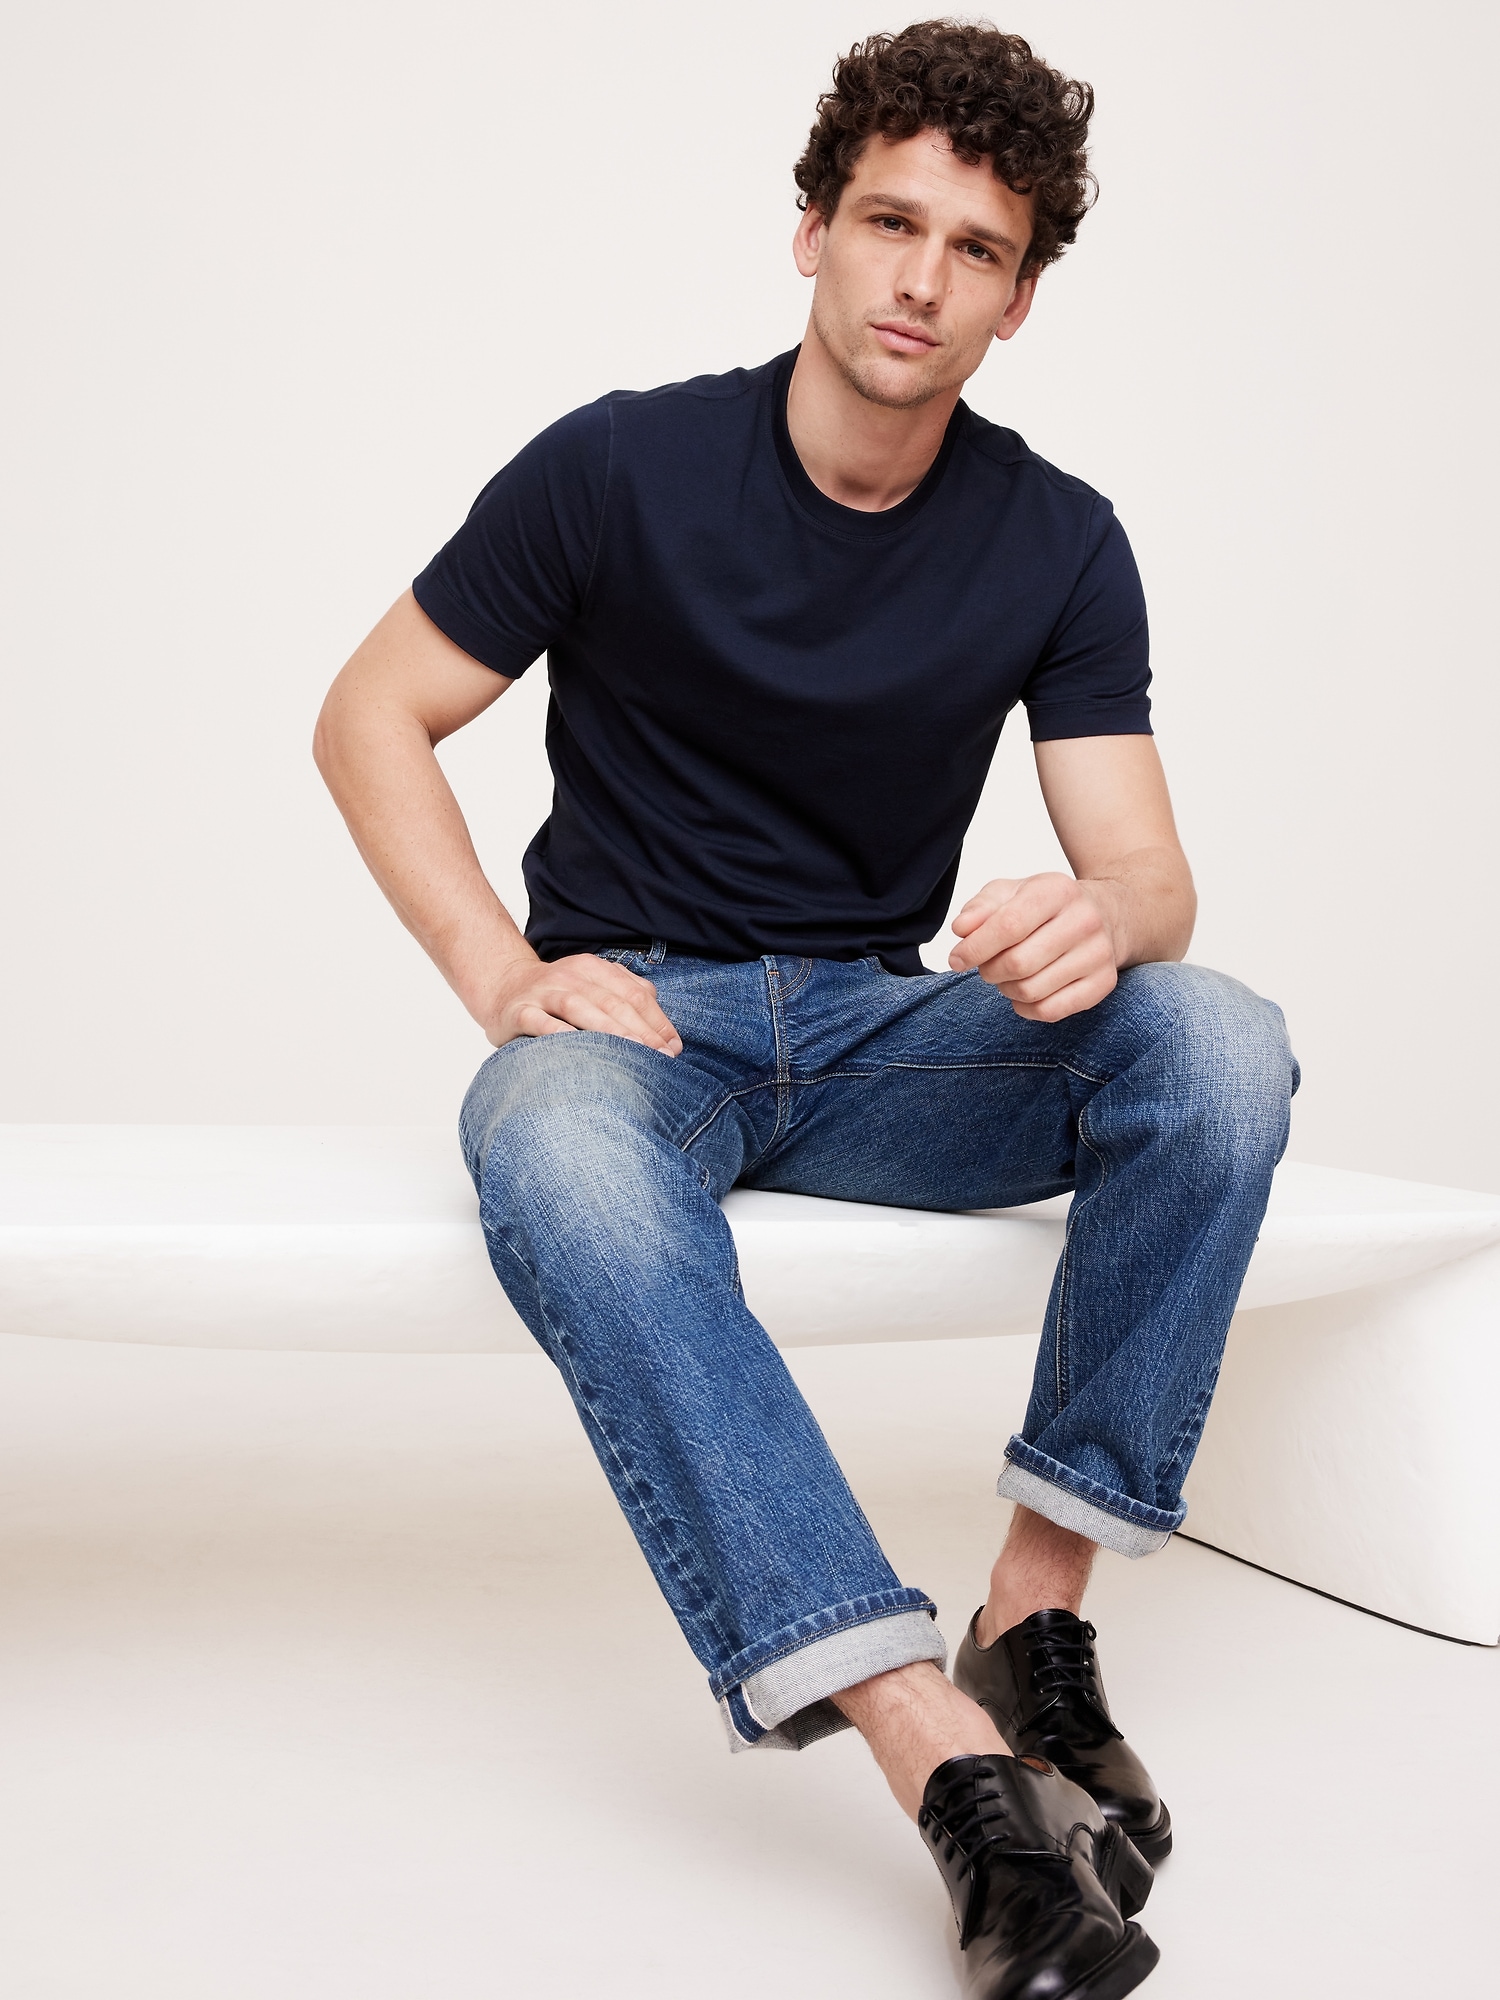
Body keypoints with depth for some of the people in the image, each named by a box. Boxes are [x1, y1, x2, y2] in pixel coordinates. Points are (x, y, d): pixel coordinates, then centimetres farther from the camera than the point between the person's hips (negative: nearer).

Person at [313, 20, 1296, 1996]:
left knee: (1220, 1043, -26)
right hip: (632, 1018, -2)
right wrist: (506, 978, -15)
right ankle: (951, 1759, -46)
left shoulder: (1058, 545, 1)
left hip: (882, 1031, 3)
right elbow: (370, 720, -1)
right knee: (556, 1150, -40)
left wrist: (1105, 917, -29)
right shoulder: (623, 468, -6)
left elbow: (1149, 863, -3)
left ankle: (1035, 1614, -20)